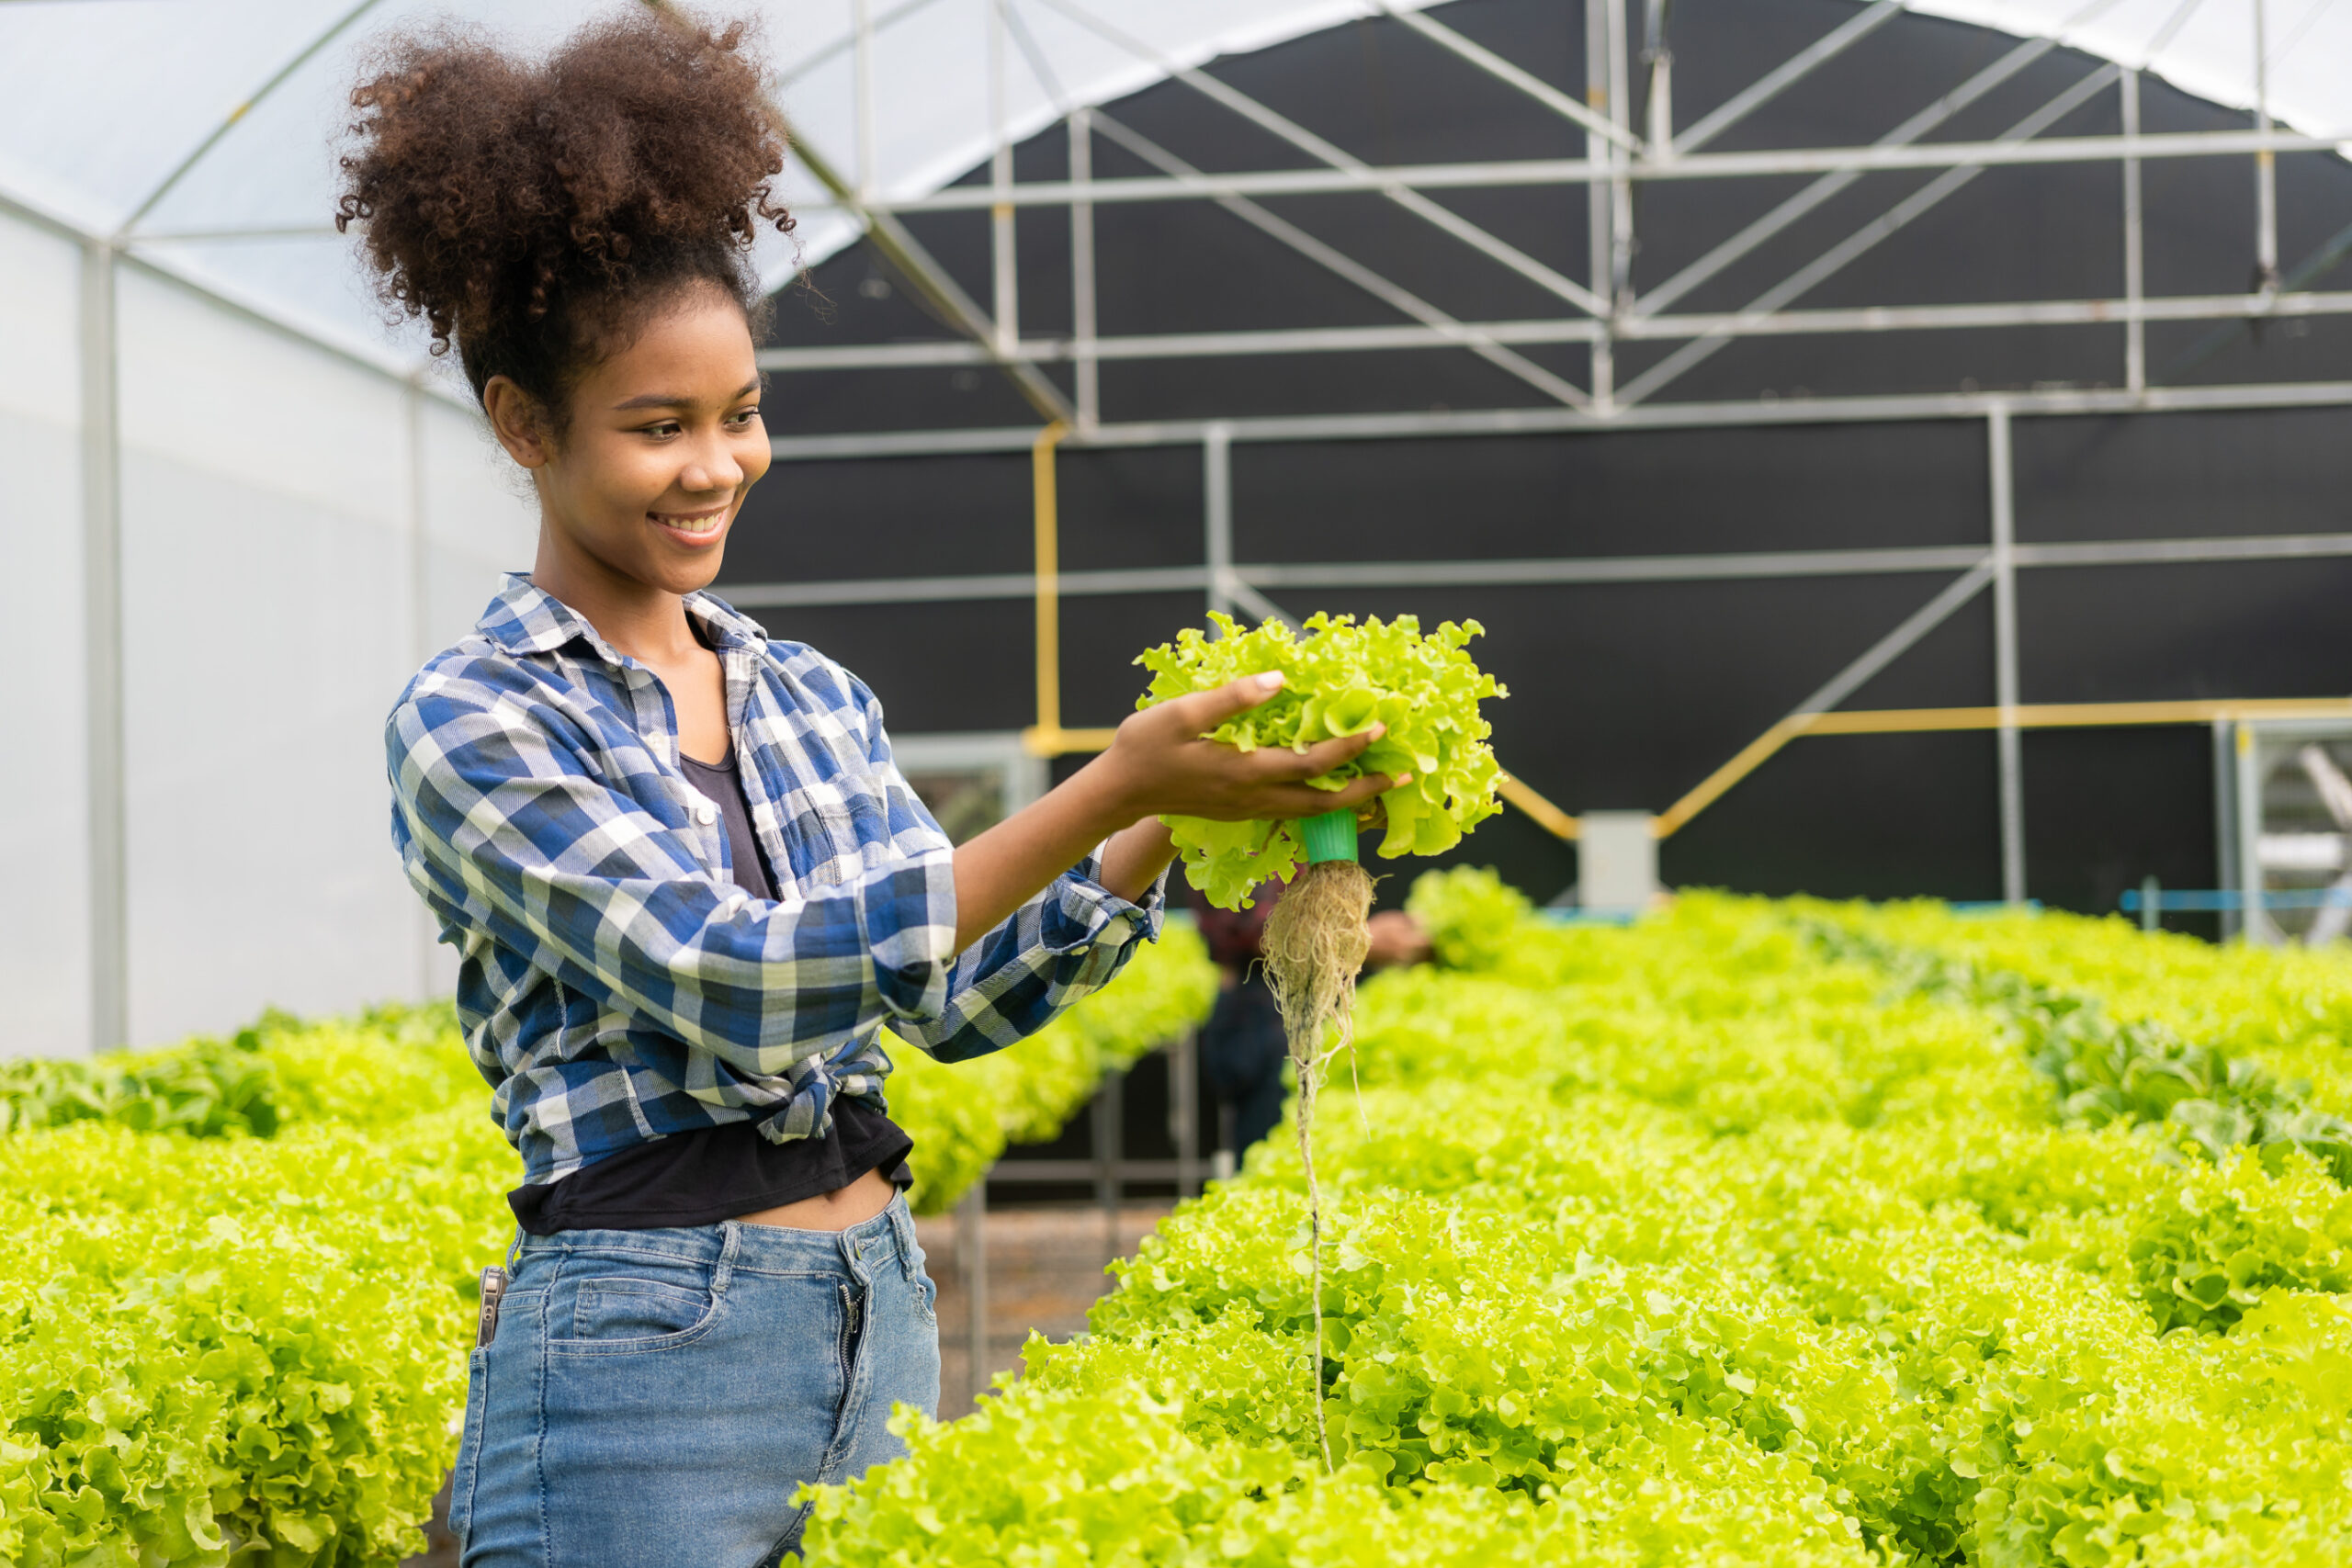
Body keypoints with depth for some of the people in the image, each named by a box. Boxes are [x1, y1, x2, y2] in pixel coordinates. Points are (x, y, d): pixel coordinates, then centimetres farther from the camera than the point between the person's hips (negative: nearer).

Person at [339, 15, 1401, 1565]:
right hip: (644, 1353, -6)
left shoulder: (812, 693, 11)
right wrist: (1108, 786, -23)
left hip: (881, 1316, 6)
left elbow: (954, 994, 10)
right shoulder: (472, 724, -9)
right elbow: (734, 984, -20)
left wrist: (1156, 833, -7)